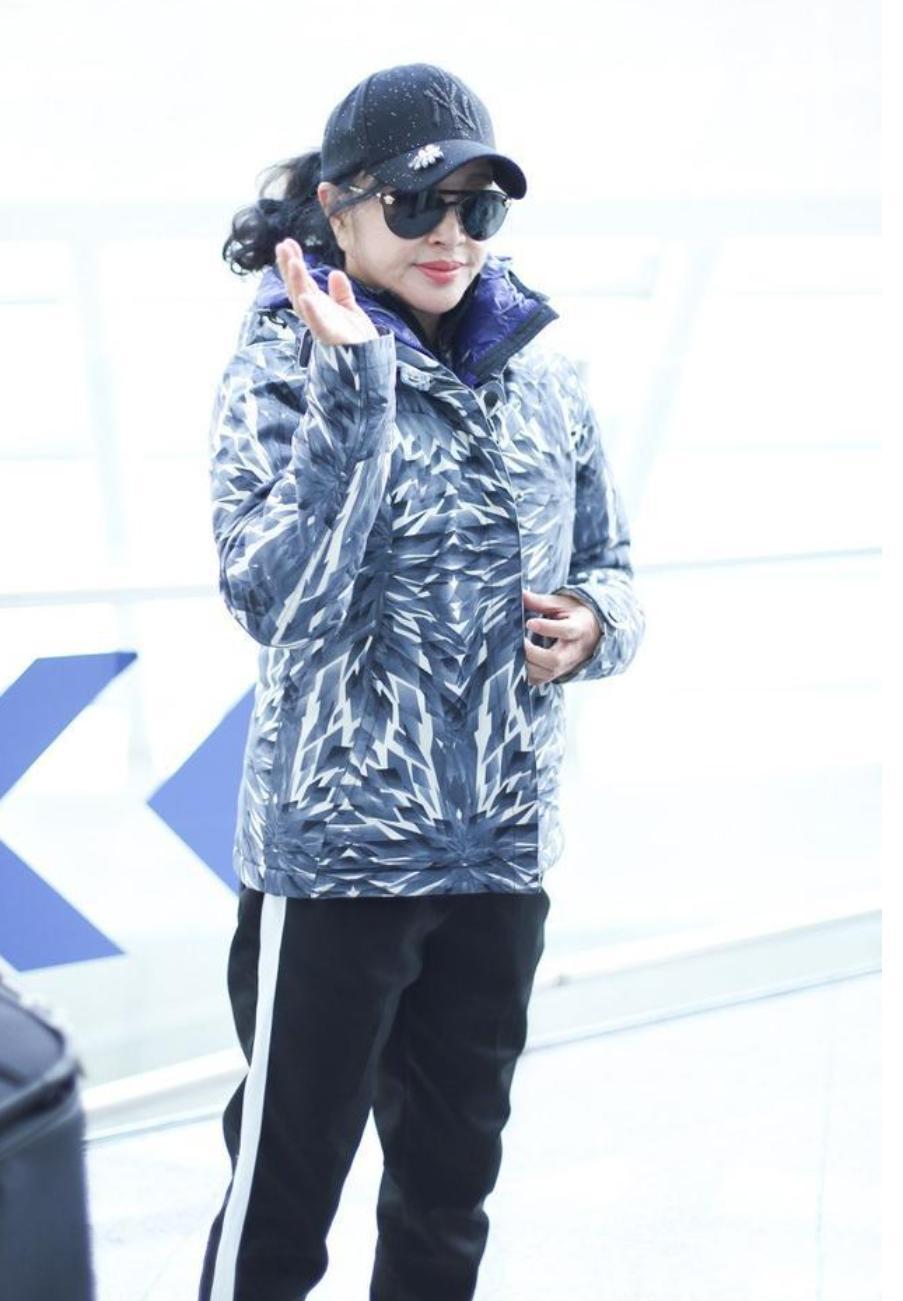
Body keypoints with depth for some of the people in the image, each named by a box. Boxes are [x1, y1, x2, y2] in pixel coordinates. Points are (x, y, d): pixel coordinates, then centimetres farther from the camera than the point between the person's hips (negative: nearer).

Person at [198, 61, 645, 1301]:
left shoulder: (540, 375, 3)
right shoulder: (283, 366, -10)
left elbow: (609, 564, 13)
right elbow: (275, 596, -22)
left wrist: (594, 623, -10)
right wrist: (351, 386, -27)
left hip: (504, 850, 5)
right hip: (335, 850, -5)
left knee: (450, 1196, 19)